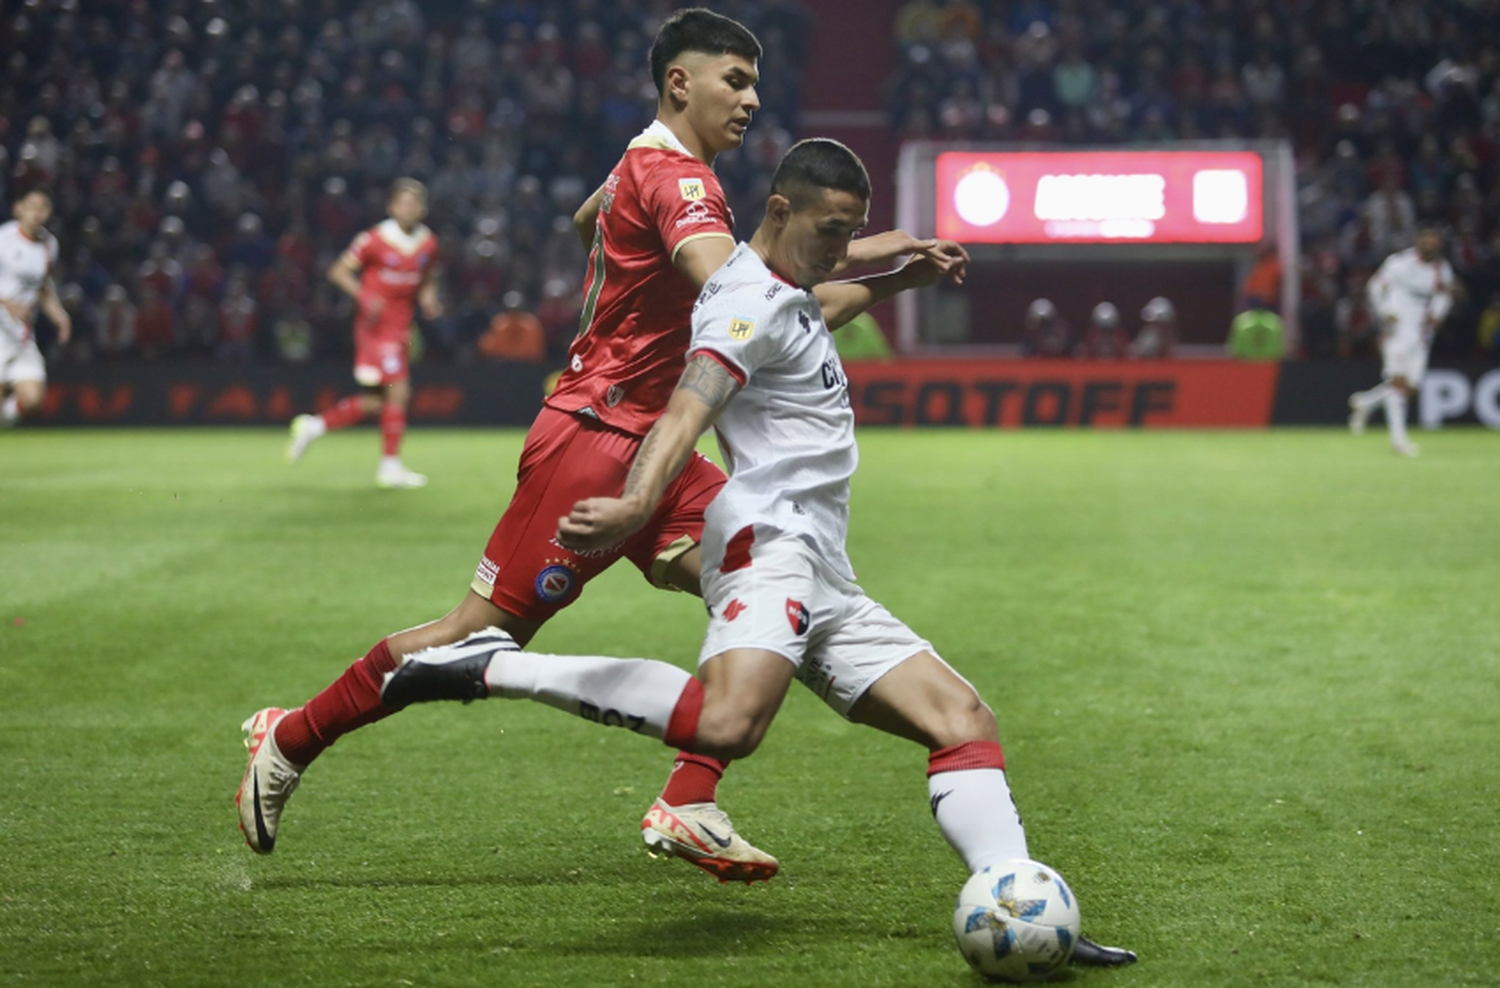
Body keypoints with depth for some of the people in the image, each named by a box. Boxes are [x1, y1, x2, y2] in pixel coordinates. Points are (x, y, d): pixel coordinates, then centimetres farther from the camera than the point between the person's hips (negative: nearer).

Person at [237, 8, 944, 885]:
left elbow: (586, 219, 37)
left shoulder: (648, 164, 14)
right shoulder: (676, 178, -17)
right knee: (486, 632, -4)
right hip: (594, 441, -10)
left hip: (640, 442, 10)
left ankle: (688, 808, -7)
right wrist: (860, 254, -35)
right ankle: (289, 740, 14)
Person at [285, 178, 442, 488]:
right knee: (397, 390, -13)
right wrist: (363, 296, -21)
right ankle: (391, 466, -3)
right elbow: (338, 271, -7)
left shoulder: (428, 244, 6)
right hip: (375, 324, -7)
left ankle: (314, 426, 23)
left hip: (401, 328, 7)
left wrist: (429, 300, 0)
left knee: (376, 401, 7)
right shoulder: (375, 239, -11)